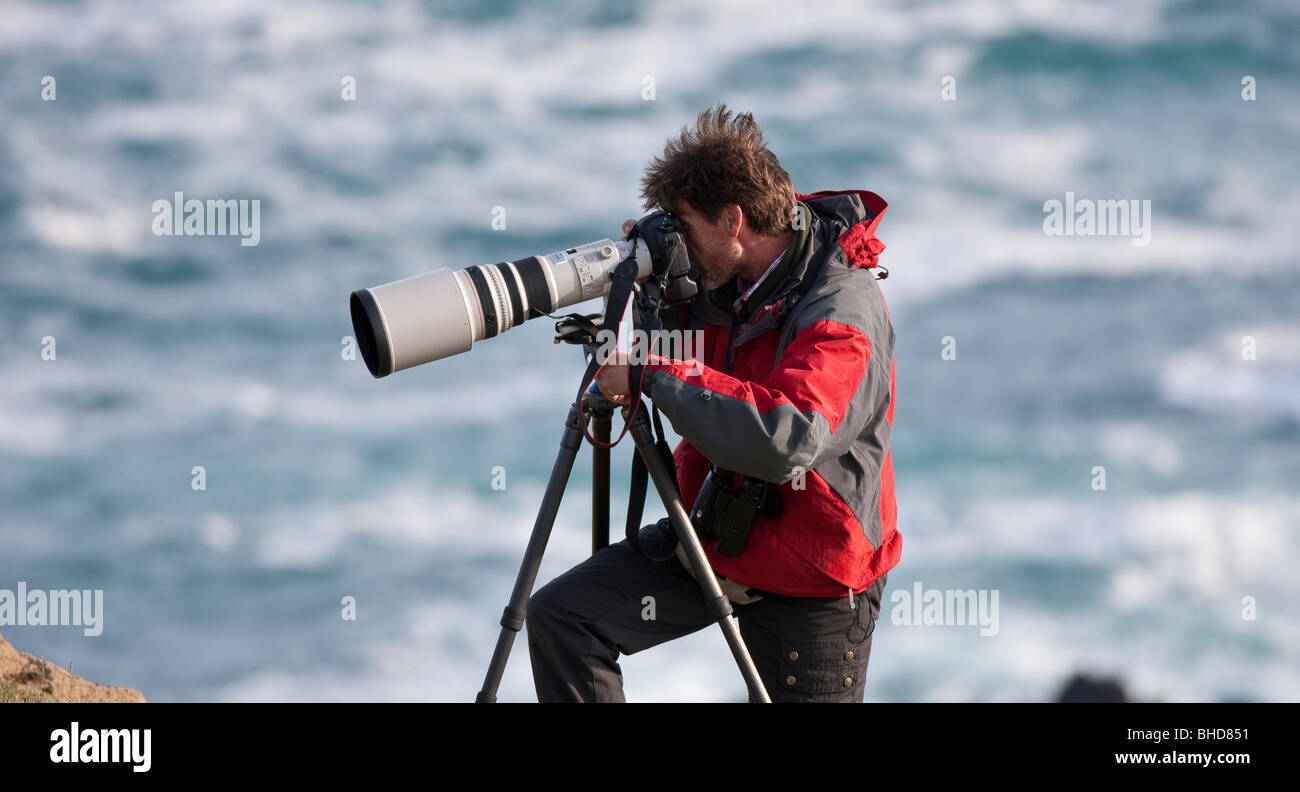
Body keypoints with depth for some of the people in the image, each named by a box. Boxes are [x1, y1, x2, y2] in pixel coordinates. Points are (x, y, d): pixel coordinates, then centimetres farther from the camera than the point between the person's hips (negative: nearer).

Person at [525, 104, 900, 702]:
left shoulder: (841, 315, -26)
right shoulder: (725, 279, 0)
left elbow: (783, 442, -41)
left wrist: (654, 373, -35)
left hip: (811, 584, -7)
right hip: (711, 535, 7)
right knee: (559, 617, -8)